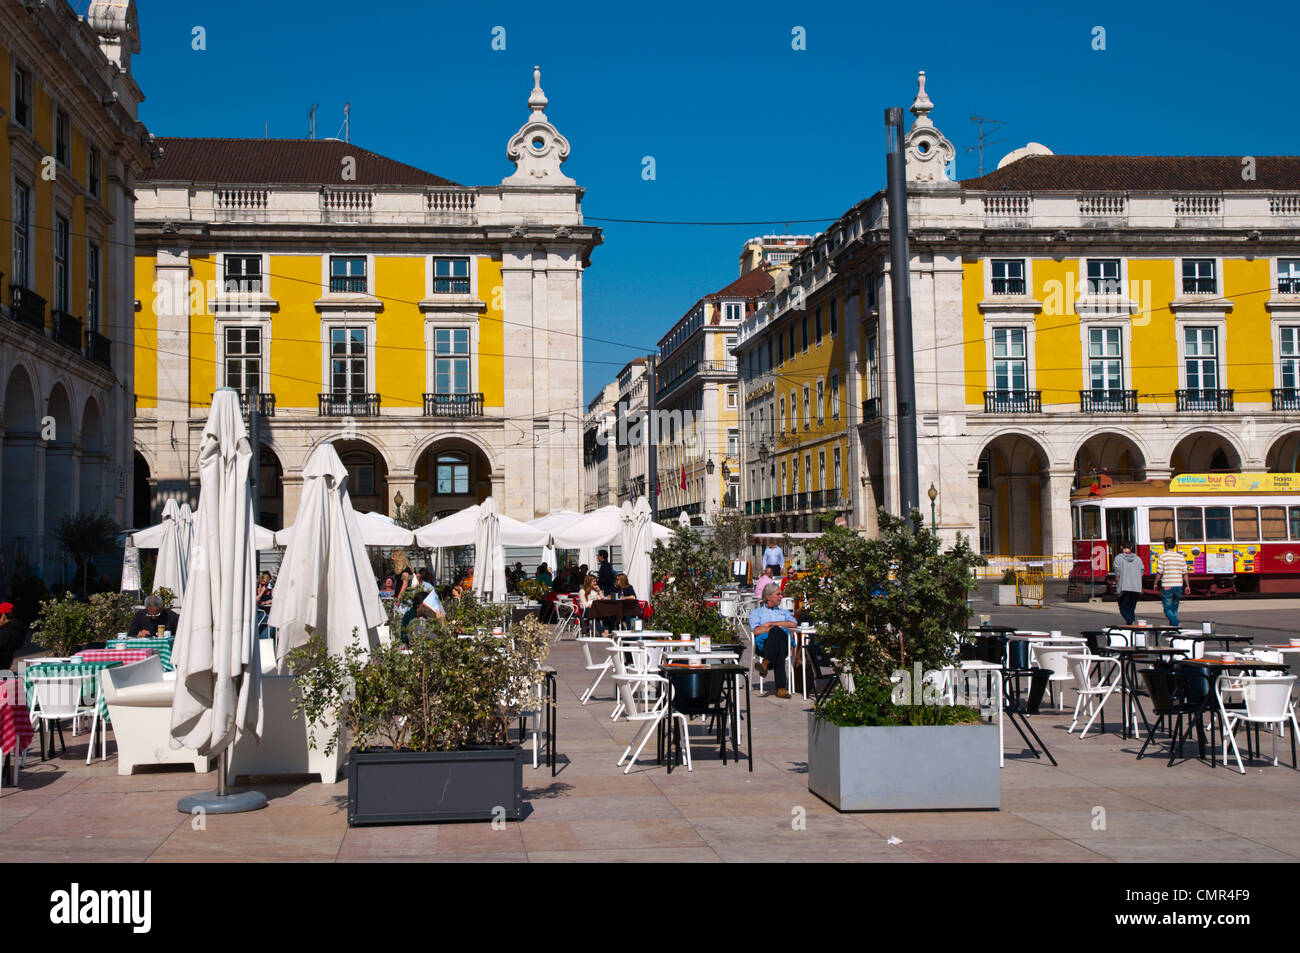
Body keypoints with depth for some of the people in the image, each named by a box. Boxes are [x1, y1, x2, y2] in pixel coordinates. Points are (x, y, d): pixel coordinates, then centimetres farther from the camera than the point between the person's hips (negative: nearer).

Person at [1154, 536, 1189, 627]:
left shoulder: (1163, 556, -7)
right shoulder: (1180, 556, 7)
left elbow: (1159, 572, -8)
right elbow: (1185, 573, 8)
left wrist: (1156, 583, 5)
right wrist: (1187, 586, 14)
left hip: (1167, 586, -5)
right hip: (1179, 585, 5)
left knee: (1168, 609, -2)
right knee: (1174, 608, 16)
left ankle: (1176, 624, -23)